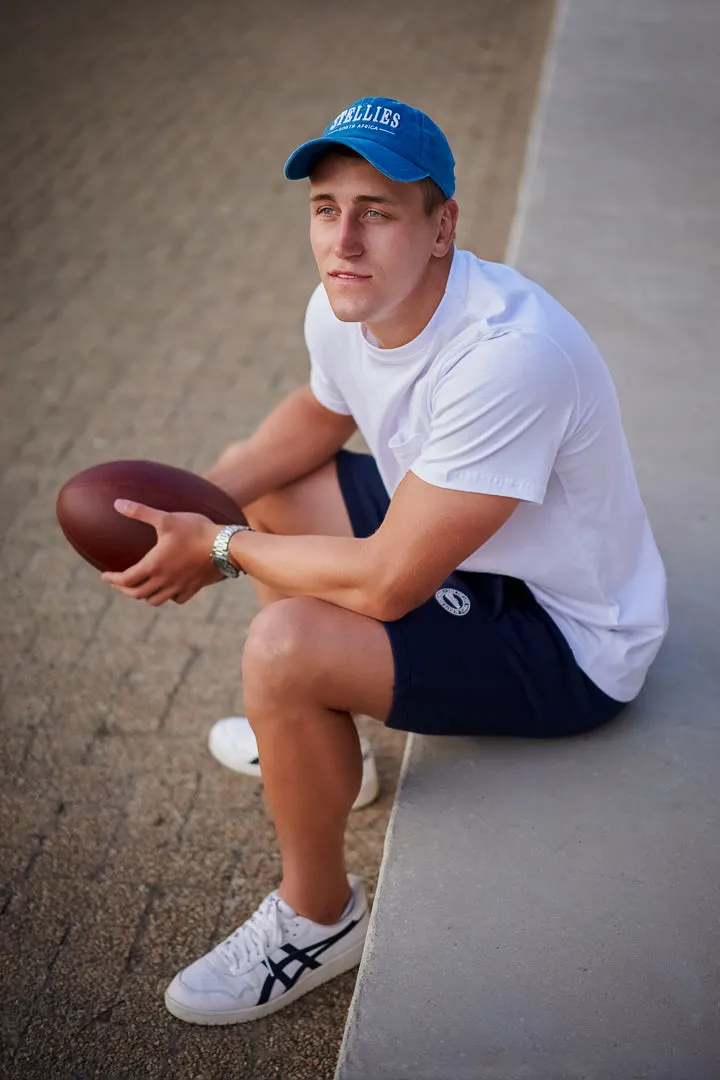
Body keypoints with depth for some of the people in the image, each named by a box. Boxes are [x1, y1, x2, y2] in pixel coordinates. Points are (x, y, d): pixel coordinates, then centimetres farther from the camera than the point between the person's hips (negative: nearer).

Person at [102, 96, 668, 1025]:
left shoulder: (506, 356, -36)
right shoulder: (342, 308, -9)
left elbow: (388, 584, -32)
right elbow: (318, 417, 14)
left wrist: (222, 550, -19)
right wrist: (197, 502, -3)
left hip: (567, 643, -9)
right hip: (450, 543, 9)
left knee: (284, 648, -27)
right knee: (263, 485, 14)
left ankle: (318, 916, 1)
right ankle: (316, 739, 32)